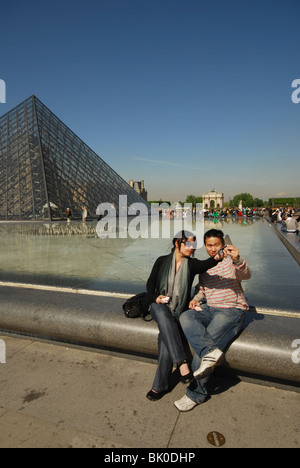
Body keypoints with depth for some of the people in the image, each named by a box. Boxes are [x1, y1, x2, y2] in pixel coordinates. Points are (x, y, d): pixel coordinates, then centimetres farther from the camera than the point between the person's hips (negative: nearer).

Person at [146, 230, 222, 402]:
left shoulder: (192, 264, 0)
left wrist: (217, 258, -46)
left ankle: (160, 386, -3)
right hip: (160, 306, 1)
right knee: (164, 315, -36)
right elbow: (150, 283, 9)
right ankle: (182, 362, -37)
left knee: (166, 342, -21)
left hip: (179, 310, 0)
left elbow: (204, 265, -24)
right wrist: (155, 298, -10)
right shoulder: (162, 261, 3)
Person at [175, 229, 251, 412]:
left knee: (206, 341, -23)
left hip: (232, 311, -5)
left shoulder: (231, 262, 0)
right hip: (209, 308, 6)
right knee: (185, 317, -25)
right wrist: (196, 299, 3)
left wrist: (238, 260, -41)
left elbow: (246, 275, -20)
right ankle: (210, 352, -39)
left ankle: (197, 393, -8)